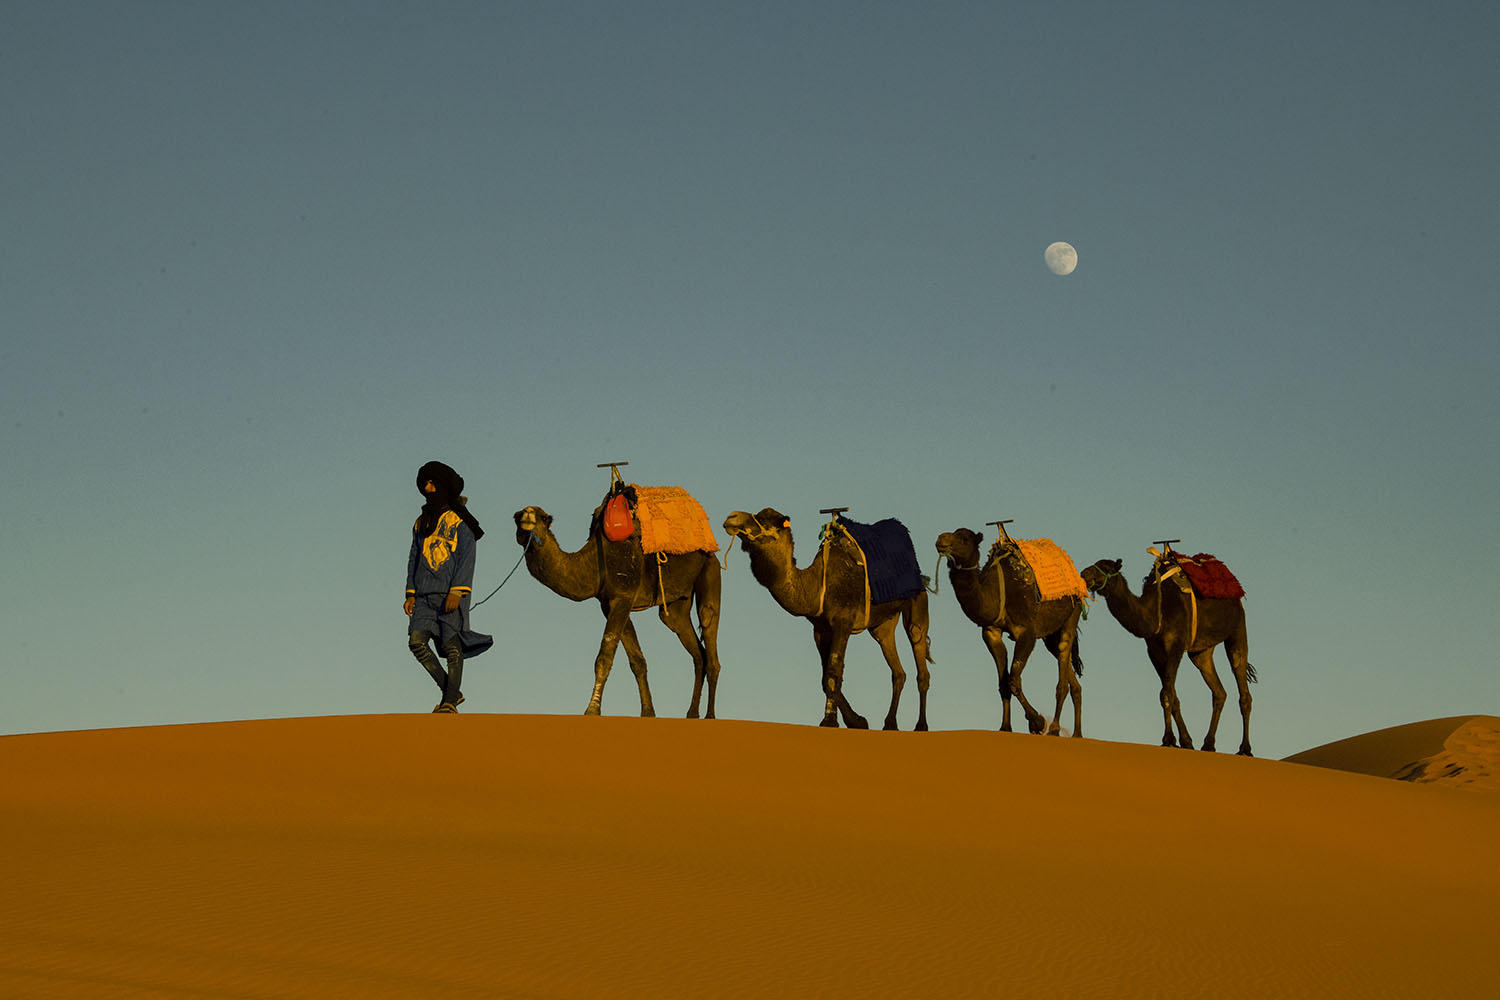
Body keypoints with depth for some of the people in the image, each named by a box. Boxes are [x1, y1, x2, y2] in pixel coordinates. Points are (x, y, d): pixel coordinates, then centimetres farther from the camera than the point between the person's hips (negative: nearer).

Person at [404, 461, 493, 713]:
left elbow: (466, 558, -7)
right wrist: (411, 594, 12)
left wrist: (456, 592, -17)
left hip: (452, 594, -6)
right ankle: (451, 691, 2)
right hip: (426, 595, 6)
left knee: (452, 647, -8)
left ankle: (450, 701, -5)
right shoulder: (421, 522, 18)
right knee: (417, 641, -8)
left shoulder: (459, 520, 0)